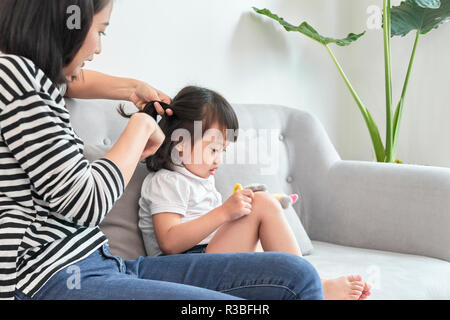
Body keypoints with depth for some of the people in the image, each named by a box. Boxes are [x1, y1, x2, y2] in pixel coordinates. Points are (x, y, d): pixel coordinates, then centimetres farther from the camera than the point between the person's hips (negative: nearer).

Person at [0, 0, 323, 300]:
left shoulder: (28, 75, 18)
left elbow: (69, 79, 46)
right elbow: (87, 203, -15)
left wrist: (132, 88, 33)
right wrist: (141, 127, 0)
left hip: (105, 264, 10)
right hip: (51, 281, -10)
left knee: (296, 275, -5)